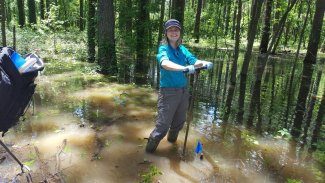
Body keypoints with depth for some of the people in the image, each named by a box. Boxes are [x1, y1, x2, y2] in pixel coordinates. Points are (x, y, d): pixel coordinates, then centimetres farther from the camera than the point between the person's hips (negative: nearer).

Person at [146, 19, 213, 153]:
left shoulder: (183, 49, 7)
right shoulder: (163, 48, -10)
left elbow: (194, 61, -7)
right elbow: (165, 63, -31)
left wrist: (204, 63, -29)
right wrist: (185, 68, -46)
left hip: (183, 91, 6)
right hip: (168, 91, -6)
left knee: (179, 123, 21)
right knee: (163, 126, -1)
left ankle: (172, 140, 49)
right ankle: (149, 149, 20)